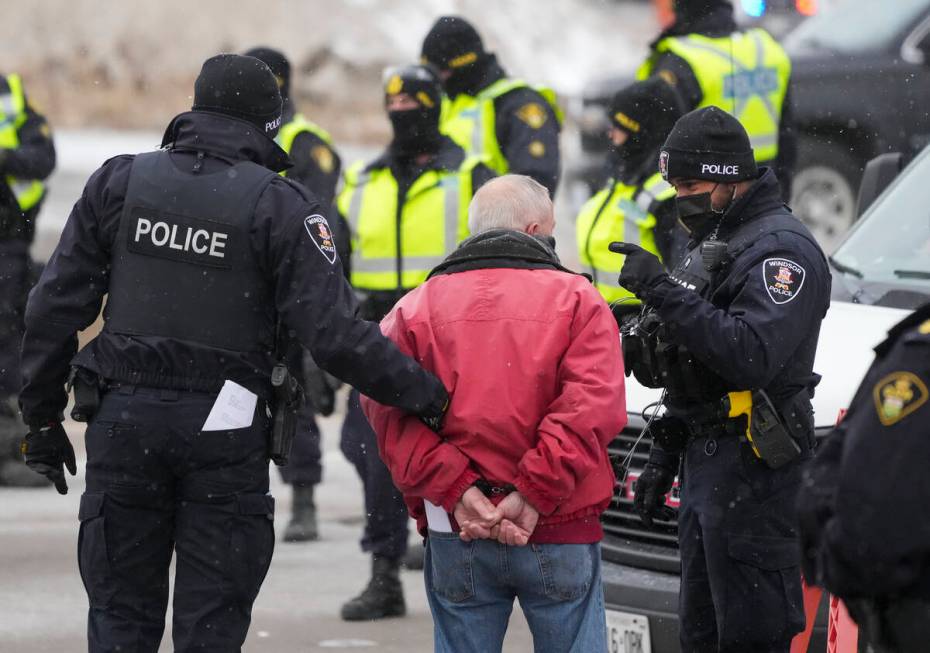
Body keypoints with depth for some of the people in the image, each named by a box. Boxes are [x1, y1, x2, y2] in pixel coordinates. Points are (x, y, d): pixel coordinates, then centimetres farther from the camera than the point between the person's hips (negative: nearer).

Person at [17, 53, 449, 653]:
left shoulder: (119, 183, 4)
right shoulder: (280, 207, -5)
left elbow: (57, 306, 5)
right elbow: (334, 333, -12)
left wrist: (42, 417, 13)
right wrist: (427, 395, -5)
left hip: (124, 422, 2)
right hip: (224, 428, -2)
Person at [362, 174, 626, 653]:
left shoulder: (416, 308, 8)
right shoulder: (577, 300, 2)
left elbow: (391, 412, -6)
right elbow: (592, 408, -12)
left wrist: (455, 490, -12)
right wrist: (533, 495, -14)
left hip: (455, 537, 2)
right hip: (561, 535, -2)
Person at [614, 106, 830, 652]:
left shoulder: (781, 249, -13)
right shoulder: (712, 245, 20)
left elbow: (751, 355, -28)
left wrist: (665, 291, -28)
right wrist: (663, 459, 24)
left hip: (750, 466, -11)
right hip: (705, 462, 11)